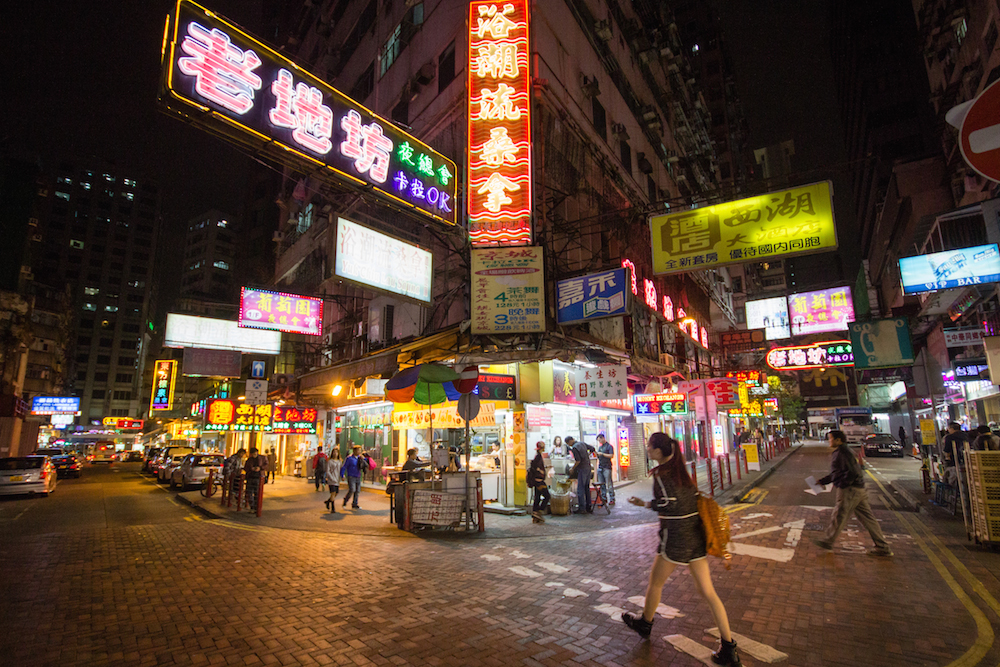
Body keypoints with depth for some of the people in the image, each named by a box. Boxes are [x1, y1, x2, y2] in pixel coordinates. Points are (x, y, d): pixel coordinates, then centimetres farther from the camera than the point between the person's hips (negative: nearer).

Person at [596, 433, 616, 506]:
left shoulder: (609, 446, -3)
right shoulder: (600, 447, 19)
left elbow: (611, 456, -13)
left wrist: (602, 454, -15)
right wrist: (597, 454, 2)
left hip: (607, 467, -7)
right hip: (600, 467, 7)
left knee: (609, 484, -5)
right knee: (602, 484, 7)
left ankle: (612, 499, -1)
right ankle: (604, 498, 12)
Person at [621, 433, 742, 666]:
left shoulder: (660, 473, -15)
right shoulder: (680, 468, 8)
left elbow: (670, 504, -21)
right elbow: (694, 497, 12)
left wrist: (644, 504, -11)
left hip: (676, 537, -7)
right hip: (696, 534, 7)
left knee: (655, 583, 15)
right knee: (707, 591, 12)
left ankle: (644, 623, 35)